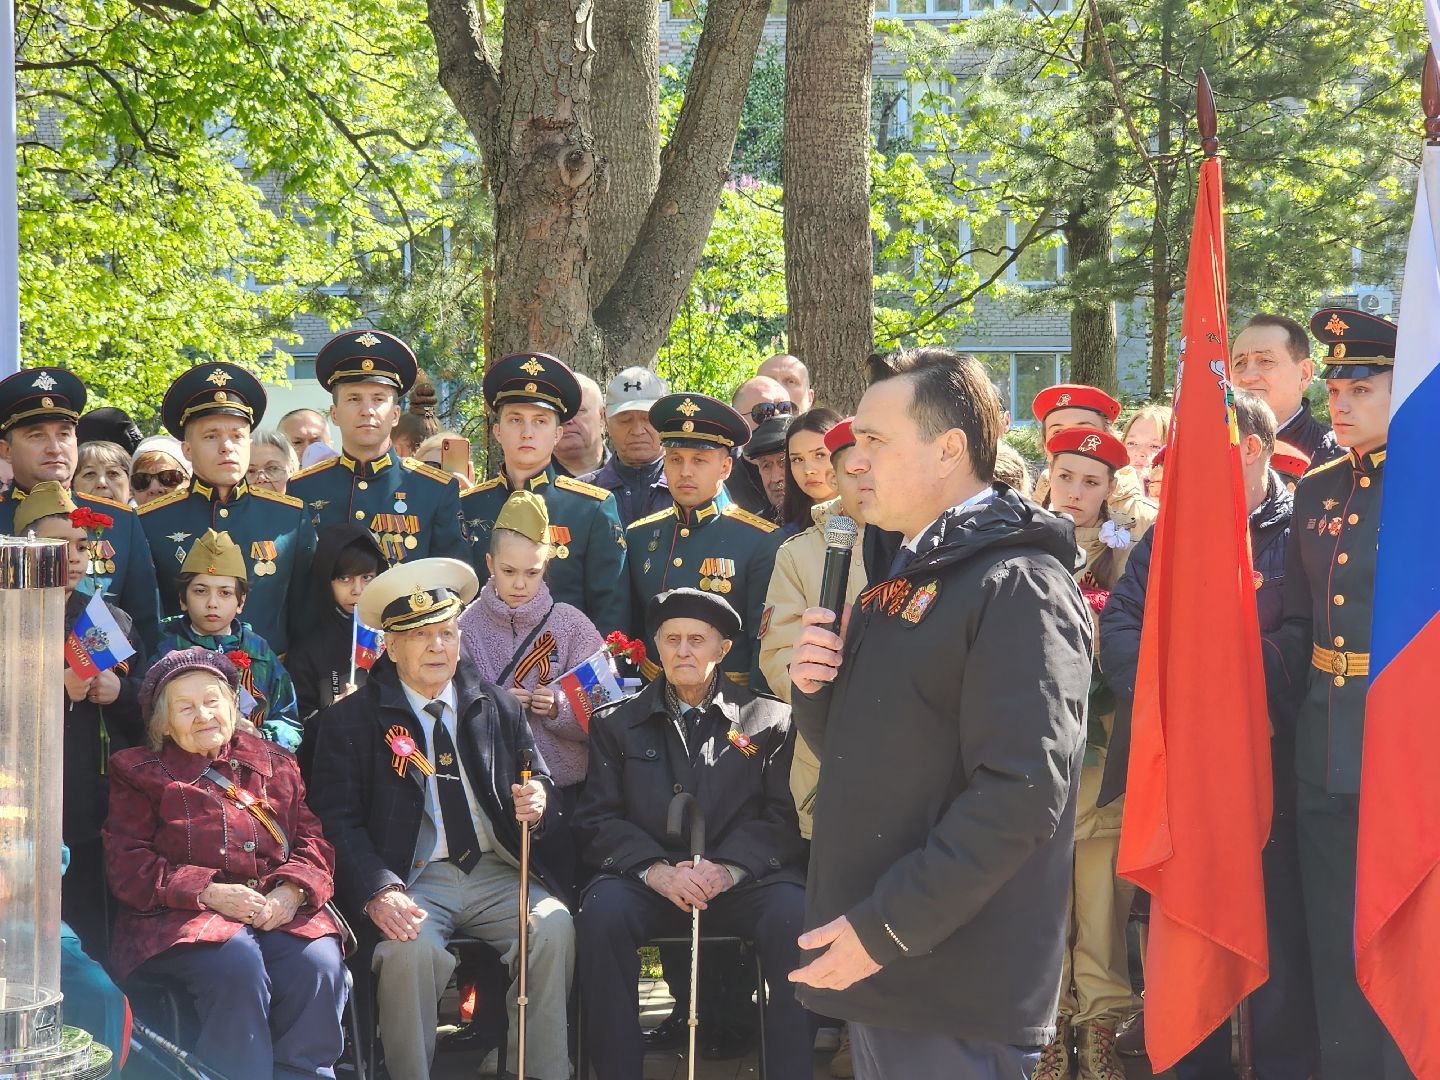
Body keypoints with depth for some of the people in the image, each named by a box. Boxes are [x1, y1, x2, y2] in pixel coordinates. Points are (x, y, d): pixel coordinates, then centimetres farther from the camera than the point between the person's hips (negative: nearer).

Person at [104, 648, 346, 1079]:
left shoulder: (274, 764, 24)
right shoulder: (138, 772, 15)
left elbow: (312, 840, 16)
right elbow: (128, 865, 2)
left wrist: (292, 890, -8)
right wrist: (210, 893, -12)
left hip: (278, 910, 3)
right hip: (182, 917, -3)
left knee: (318, 963, -29)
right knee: (237, 963, -36)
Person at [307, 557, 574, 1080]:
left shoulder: (498, 707, 14)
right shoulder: (350, 719, 4)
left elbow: (539, 784, 18)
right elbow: (338, 821, -3)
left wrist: (537, 800, -9)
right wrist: (378, 892, -21)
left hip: (498, 875, 3)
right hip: (414, 882, -3)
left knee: (553, 925, -26)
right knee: (409, 948, -34)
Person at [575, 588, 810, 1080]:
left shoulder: (769, 720, 13)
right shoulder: (616, 724, 17)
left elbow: (784, 816, 2)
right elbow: (598, 820, 7)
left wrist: (728, 869, -16)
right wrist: (656, 870, -13)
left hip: (743, 883, -1)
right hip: (647, 882, 1)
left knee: (793, 914, -33)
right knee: (602, 910, -32)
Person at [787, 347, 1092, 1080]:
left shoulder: (1018, 586, -14)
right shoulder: (903, 573, 15)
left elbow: (1022, 792, -23)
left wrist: (886, 927, -23)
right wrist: (813, 690, 0)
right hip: (881, 973, 9)